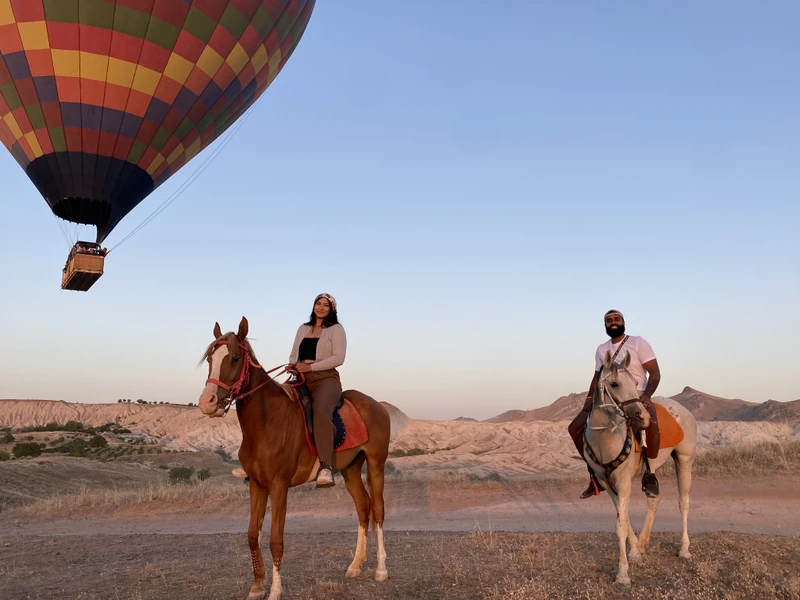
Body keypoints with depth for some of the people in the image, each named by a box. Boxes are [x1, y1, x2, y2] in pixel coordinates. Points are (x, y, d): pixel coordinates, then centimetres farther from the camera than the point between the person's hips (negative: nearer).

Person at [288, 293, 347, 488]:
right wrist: (293, 364, -4)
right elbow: (293, 354, 21)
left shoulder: (336, 329, 4)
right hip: (302, 380, 6)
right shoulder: (303, 329, 20)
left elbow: (338, 358, -7)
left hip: (326, 379, -6)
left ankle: (325, 467, -45)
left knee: (321, 412, -36)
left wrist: (310, 367, -15)